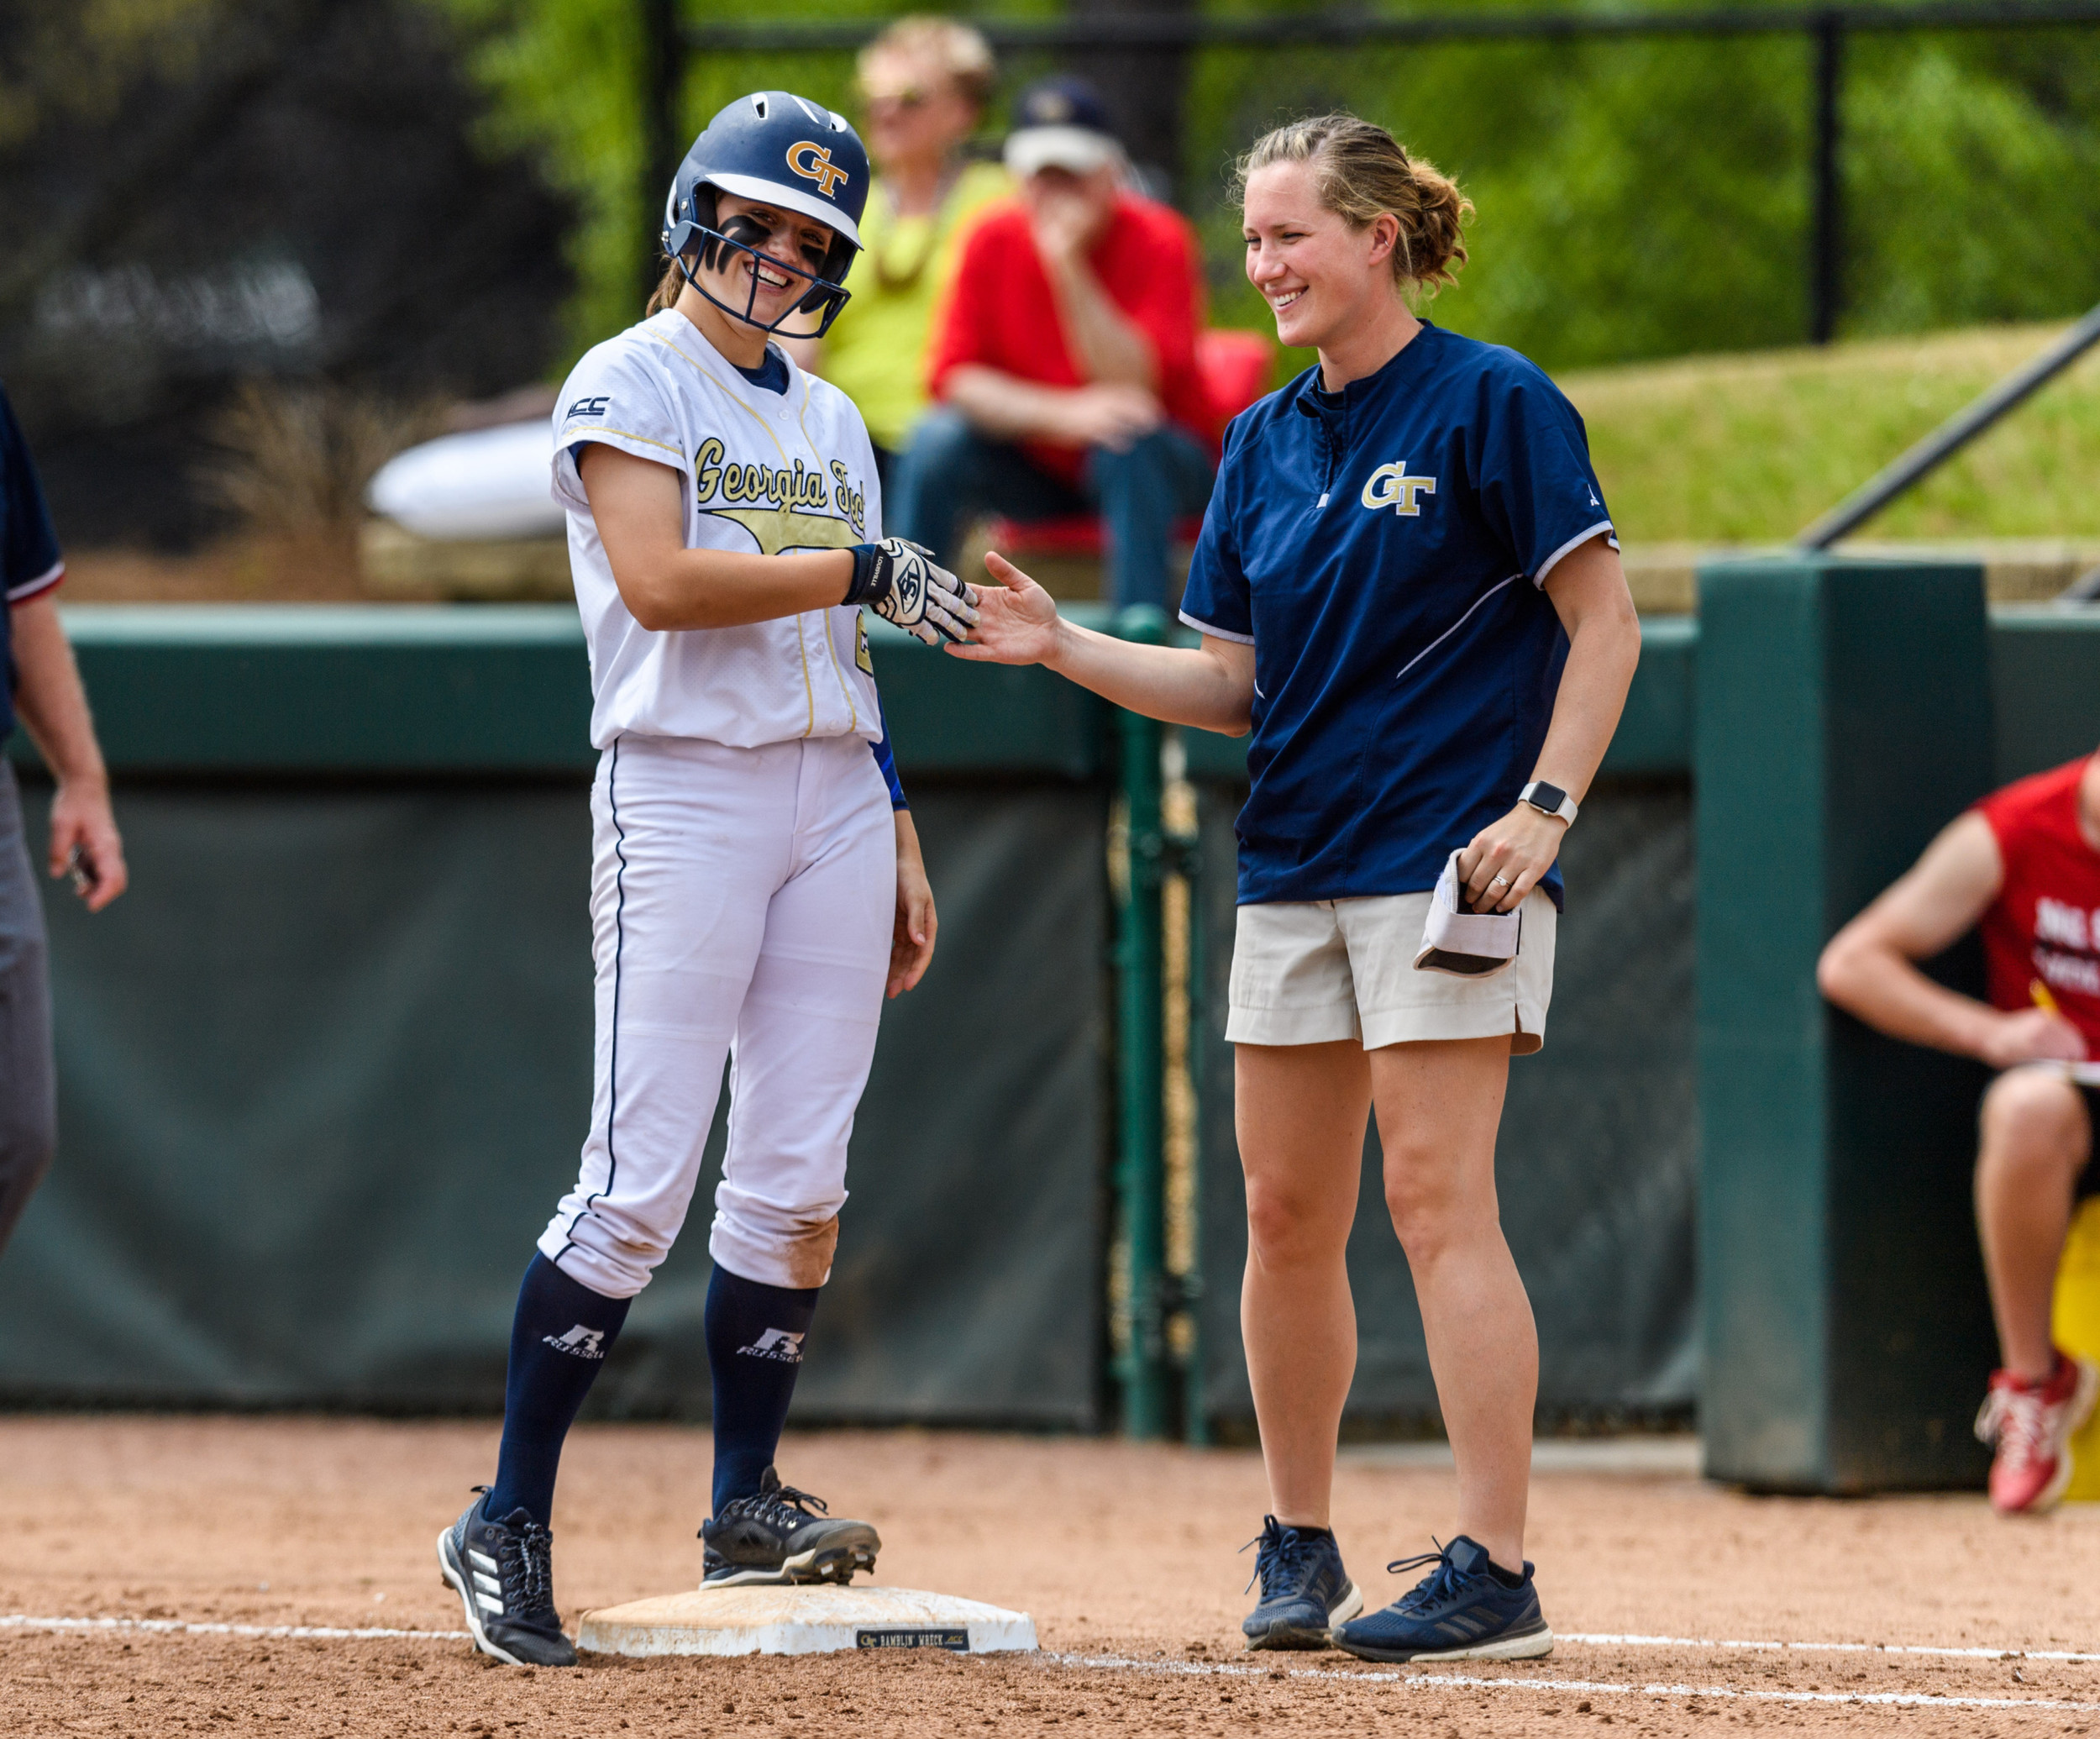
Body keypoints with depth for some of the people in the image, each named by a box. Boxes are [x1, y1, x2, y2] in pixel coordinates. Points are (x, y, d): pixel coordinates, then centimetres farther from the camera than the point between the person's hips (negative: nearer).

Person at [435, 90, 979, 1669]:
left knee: (800, 1180, 2)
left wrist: (899, 843, 14)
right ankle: (509, 1523, -6)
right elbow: (661, 582, -17)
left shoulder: (829, 421, 18)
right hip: (684, 788, -7)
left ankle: (746, 1506, 10)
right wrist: (863, 569, -18)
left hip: (833, 797, 7)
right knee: (641, 1181, -11)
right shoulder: (629, 385, -2)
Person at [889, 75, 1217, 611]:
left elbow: (1134, 386, -26)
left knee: (1130, 446, -35)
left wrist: (1069, 264, -32)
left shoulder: (1159, 240, -15)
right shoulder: (993, 239, -5)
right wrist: (1061, 413, -27)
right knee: (936, 442, -22)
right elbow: (953, 375, -11)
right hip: (1034, 466, 3)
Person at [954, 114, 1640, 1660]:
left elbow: (1605, 623, -8)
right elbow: (1236, 684, 14)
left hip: (1448, 861, -7)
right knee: (1286, 1213, 8)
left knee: (1438, 1199, -12)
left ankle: (1496, 1574, -12)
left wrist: (1544, 805, -18)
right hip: (1294, 865, 7)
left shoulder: (1492, 406, -7)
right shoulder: (1265, 443, 13)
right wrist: (1065, 649, 1)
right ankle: (1298, 1549, 19)